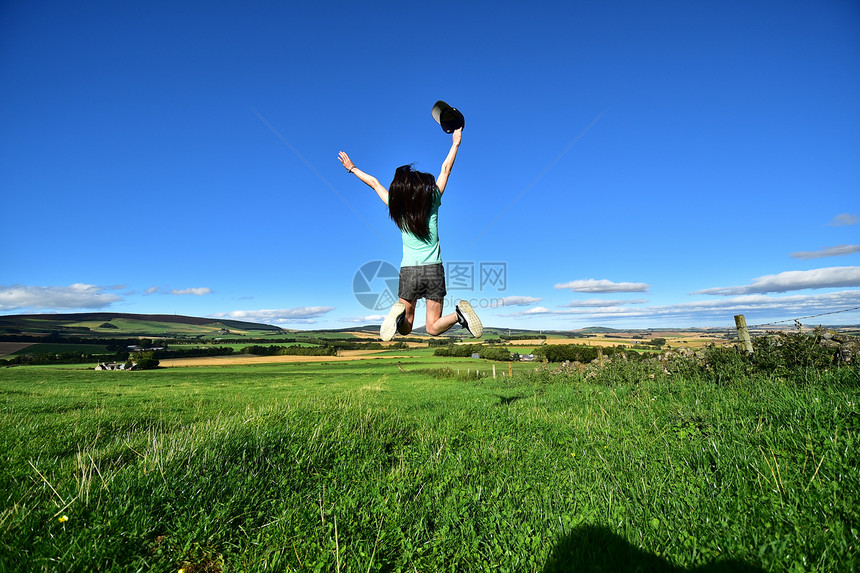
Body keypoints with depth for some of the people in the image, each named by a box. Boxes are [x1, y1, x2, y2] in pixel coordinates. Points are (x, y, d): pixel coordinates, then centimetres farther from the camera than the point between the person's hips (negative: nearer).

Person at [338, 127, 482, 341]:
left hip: (409, 271, 0)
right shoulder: (432, 201, -3)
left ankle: (400, 311, -20)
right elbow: (445, 170, 10)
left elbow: (374, 182, 13)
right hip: (434, 269, 0)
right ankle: (459, 313, -22)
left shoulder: (397, 208, -1)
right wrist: (456, 143, 24)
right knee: (433, 328, 8)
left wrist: (352, 168, 27)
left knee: (406, 330, 13)